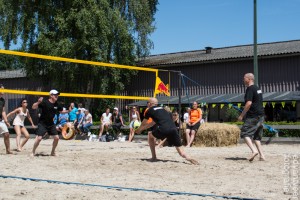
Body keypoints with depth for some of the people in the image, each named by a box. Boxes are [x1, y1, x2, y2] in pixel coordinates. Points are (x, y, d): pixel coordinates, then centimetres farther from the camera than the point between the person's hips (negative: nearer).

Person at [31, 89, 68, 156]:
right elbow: (33, 107, -19)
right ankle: (33, 152, 5)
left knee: (56, 138, 3)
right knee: (39, 138, -14)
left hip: (51, 124, 6)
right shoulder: (44, 102, -16)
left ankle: (52, 152, 22)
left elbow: (61, 111, 19)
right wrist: (38, 102, -38)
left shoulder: (57, 104, 1)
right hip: (42, 123, -6)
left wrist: (67, 111, 0)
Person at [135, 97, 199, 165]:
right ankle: (189, 158, -25)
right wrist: (141, 129, 57)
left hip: (163, 129, -5)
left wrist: (139, 129, 53)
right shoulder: (162, 109, 34)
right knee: (181, 151, 4)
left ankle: (154, 157, 23)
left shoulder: (150, 111, 17)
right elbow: (152, 123, 47)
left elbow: (143, 124, 32)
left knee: (151, 136, 25)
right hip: (173, 129, 5)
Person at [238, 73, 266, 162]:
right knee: (256, 136, 14)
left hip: (253, 116, -9)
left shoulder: (250, 89, -11)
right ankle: (261, 155, 9)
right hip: (260, 115, 9)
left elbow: (249, 103, -21)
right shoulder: (258, 89, 19)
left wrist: (242, 115, -15)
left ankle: (254, 151, -24)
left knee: (245, 133, -8)